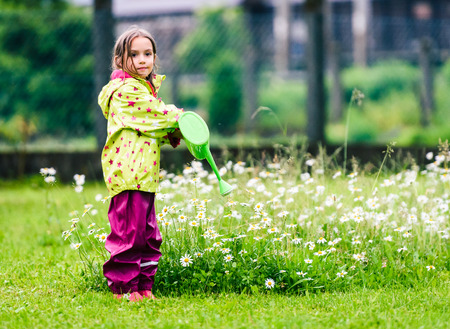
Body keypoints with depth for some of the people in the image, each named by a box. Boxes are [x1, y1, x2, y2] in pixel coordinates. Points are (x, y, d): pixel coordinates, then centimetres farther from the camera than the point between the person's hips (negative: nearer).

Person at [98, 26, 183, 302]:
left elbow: (154, 128, 23)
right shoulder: (126, 91, -11)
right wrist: (179, 117, 0)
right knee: (129, 230, -7)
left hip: (145, 175, 10)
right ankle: (123, 286, -1)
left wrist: (173, 134, 5)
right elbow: (158, 115, -16)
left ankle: (143, 285, 18)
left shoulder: (146, 88, 21)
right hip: (128, 172, -10)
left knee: (148, 233, 12)